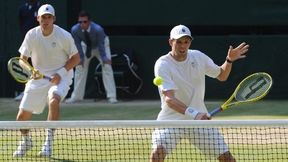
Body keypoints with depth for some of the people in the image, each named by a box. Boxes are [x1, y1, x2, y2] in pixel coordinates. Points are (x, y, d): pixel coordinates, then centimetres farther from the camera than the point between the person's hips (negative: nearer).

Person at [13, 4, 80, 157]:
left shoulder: (64, 36, -13)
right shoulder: (31, 35, -6)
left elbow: (76, 58, -4)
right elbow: (23, 58, 3)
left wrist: (61, 73, -17)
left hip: (60, 77, -3)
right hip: (38, 77, 3)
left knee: (54, 100, -38)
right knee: (22, 117, 1)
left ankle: (49, 141, -30)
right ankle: (25, 141, 36)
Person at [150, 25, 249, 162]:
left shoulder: (198, 57, -1)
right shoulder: (163, 65, -17)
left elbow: (221, 75, 16)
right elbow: (169, 99, -29)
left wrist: (229, 60, -5)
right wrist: (193, 114, -42)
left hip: (200, 118, 4)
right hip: (171, 119, -4)